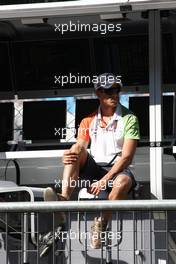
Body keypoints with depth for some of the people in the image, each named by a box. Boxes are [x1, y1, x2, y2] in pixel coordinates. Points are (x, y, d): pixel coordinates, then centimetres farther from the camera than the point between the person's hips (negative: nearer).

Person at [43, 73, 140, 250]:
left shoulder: (129, 119, -2)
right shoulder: (88, 121, 11)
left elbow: (126, 157, -11)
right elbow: (80, 145, -3)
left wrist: (104, 180, -23)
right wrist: (71, 154, -31)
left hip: (117, 169, -4)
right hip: (93, 168, 4)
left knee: (124, 182, -38)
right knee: (76, 153, -24)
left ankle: (100, 224, -28)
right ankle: (64, 199, -41)